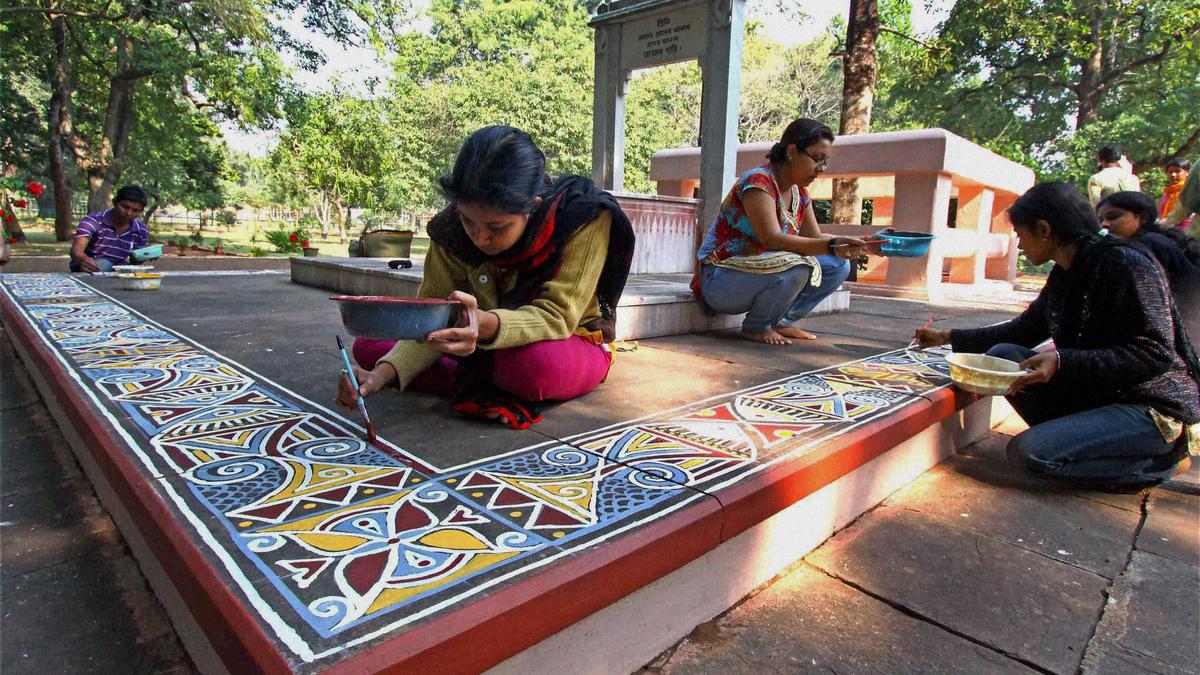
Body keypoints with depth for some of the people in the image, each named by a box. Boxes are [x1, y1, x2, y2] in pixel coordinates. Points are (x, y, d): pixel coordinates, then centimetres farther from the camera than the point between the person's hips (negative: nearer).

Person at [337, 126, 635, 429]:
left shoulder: (585, 218, -27)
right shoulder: (452, 228, -15)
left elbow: (557, 316, -32)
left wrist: (486, 325, -51)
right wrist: (383, 374, -29)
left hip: (574, 345, -5)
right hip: (493, 348, 5)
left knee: (533, 362, -43)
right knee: (368, 345, -4)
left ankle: (473, 387, -10)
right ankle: (498, 391, -17)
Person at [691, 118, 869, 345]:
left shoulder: (799, 193, 8)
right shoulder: (758, 182, -19)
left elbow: (815, 237, 4)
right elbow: (772, 240, -29)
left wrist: (845, 244, -15)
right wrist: (832, 247, -36)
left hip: (764, 271, 9)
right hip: (720, 280, -9)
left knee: (839, 266, 0)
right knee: (795, 266, -34)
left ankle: (782, 321, 6)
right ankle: (755, 327, -10)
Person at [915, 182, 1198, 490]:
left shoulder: (1125, 264, -18)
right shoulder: (1064, 275, 7)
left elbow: (1156, 354, -24)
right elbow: (1023, 330, 19)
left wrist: (1063, 361, -35)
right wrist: (949, 337, 19)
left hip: (1155, 408, -8)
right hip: (1097, 393, 8)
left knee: (1028, 451, -24)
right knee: (1002, 355, -4)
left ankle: (1162, 459, -3)